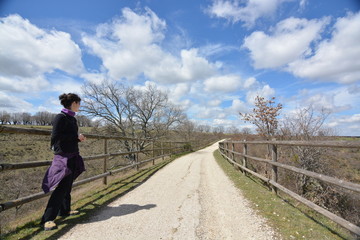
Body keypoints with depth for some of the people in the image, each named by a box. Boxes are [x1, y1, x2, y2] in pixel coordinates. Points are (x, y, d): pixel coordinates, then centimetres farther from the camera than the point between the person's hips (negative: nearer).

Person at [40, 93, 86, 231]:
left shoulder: (72, 118, 12)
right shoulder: (61, 117, -13)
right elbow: (56, 136, -19)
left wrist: (79, 138, 2)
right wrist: (76, 137, -15)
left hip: (72, 156, 9)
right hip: (63, 156, -9)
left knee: (68, 185, 17)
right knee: (61, 187, -8)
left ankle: (64, 210, 30)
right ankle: (48, 218, 1)